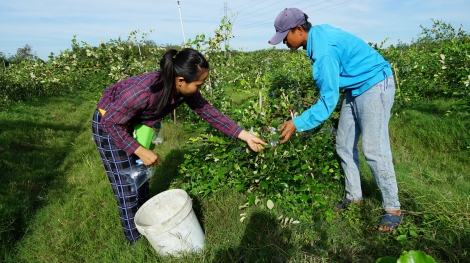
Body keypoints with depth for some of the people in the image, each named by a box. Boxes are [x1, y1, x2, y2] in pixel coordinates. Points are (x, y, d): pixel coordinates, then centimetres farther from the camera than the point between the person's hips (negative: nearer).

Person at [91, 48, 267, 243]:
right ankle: (137, 240, 20)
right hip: (109, 123, -7)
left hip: (131, 123, 7)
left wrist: (244, 135, -14)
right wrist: (140, 151, -27)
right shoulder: (144, 91, -40)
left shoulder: (184, 90, -20)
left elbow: (208, 111, -11)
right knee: (126, 184, 0)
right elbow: (110, 122, -29)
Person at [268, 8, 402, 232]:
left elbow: (328, 100, -29)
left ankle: (393, 209, 5)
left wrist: (297, 124, -26)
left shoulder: (324, 50, -28)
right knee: (344, 145, 9)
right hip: (355, 89, 10)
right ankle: (354, 196, 22)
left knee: (373, 149, -10)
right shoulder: (318, 33, 1)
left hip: (374, 86, -10)